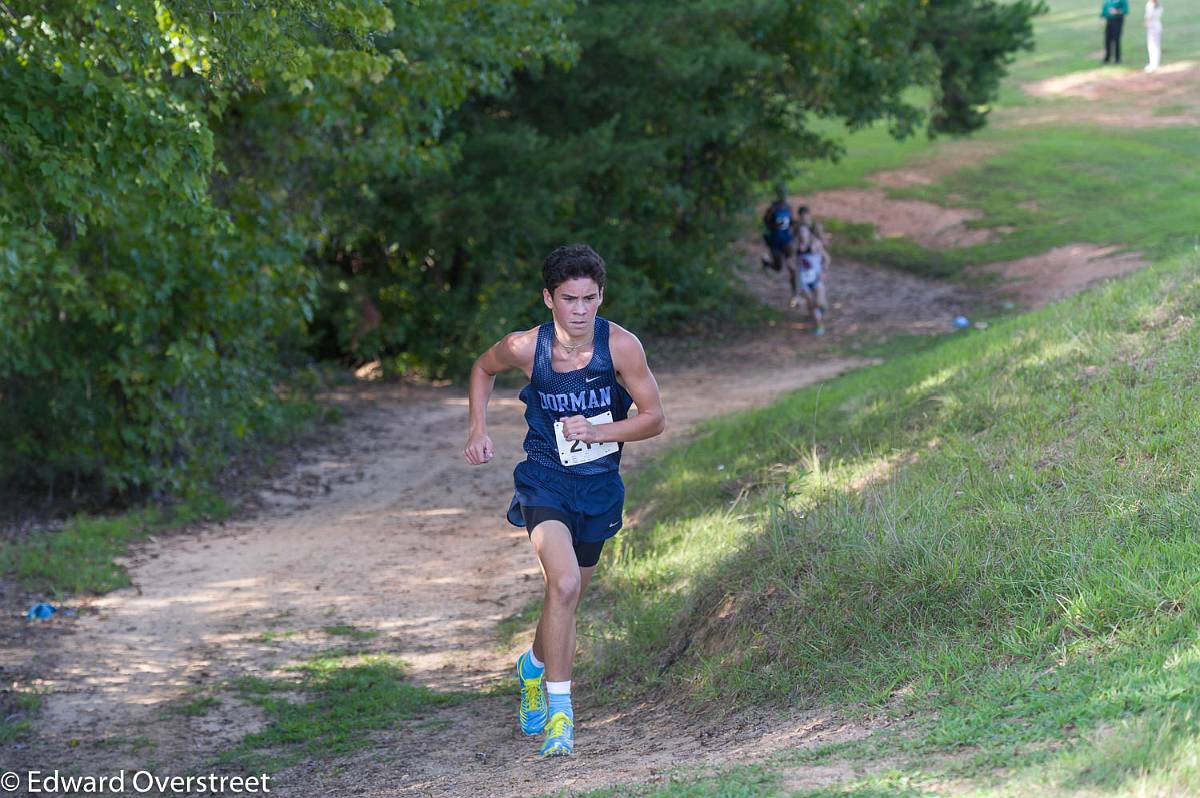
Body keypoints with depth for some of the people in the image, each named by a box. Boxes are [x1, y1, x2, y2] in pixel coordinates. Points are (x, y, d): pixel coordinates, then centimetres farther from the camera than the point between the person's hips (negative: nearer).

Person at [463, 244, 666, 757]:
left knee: (568, 595, 16)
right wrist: (478, 431, -2)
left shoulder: (620, 346, -16)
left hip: (600, 484, 2)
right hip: (546, 480, -2)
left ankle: (534, 666, 48)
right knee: (564, 584, -24)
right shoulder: (525, 348, -14)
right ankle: (558, 709, -16)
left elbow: (654, 418, -9)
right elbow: (483, 369, 9)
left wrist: (597, 432, -23)